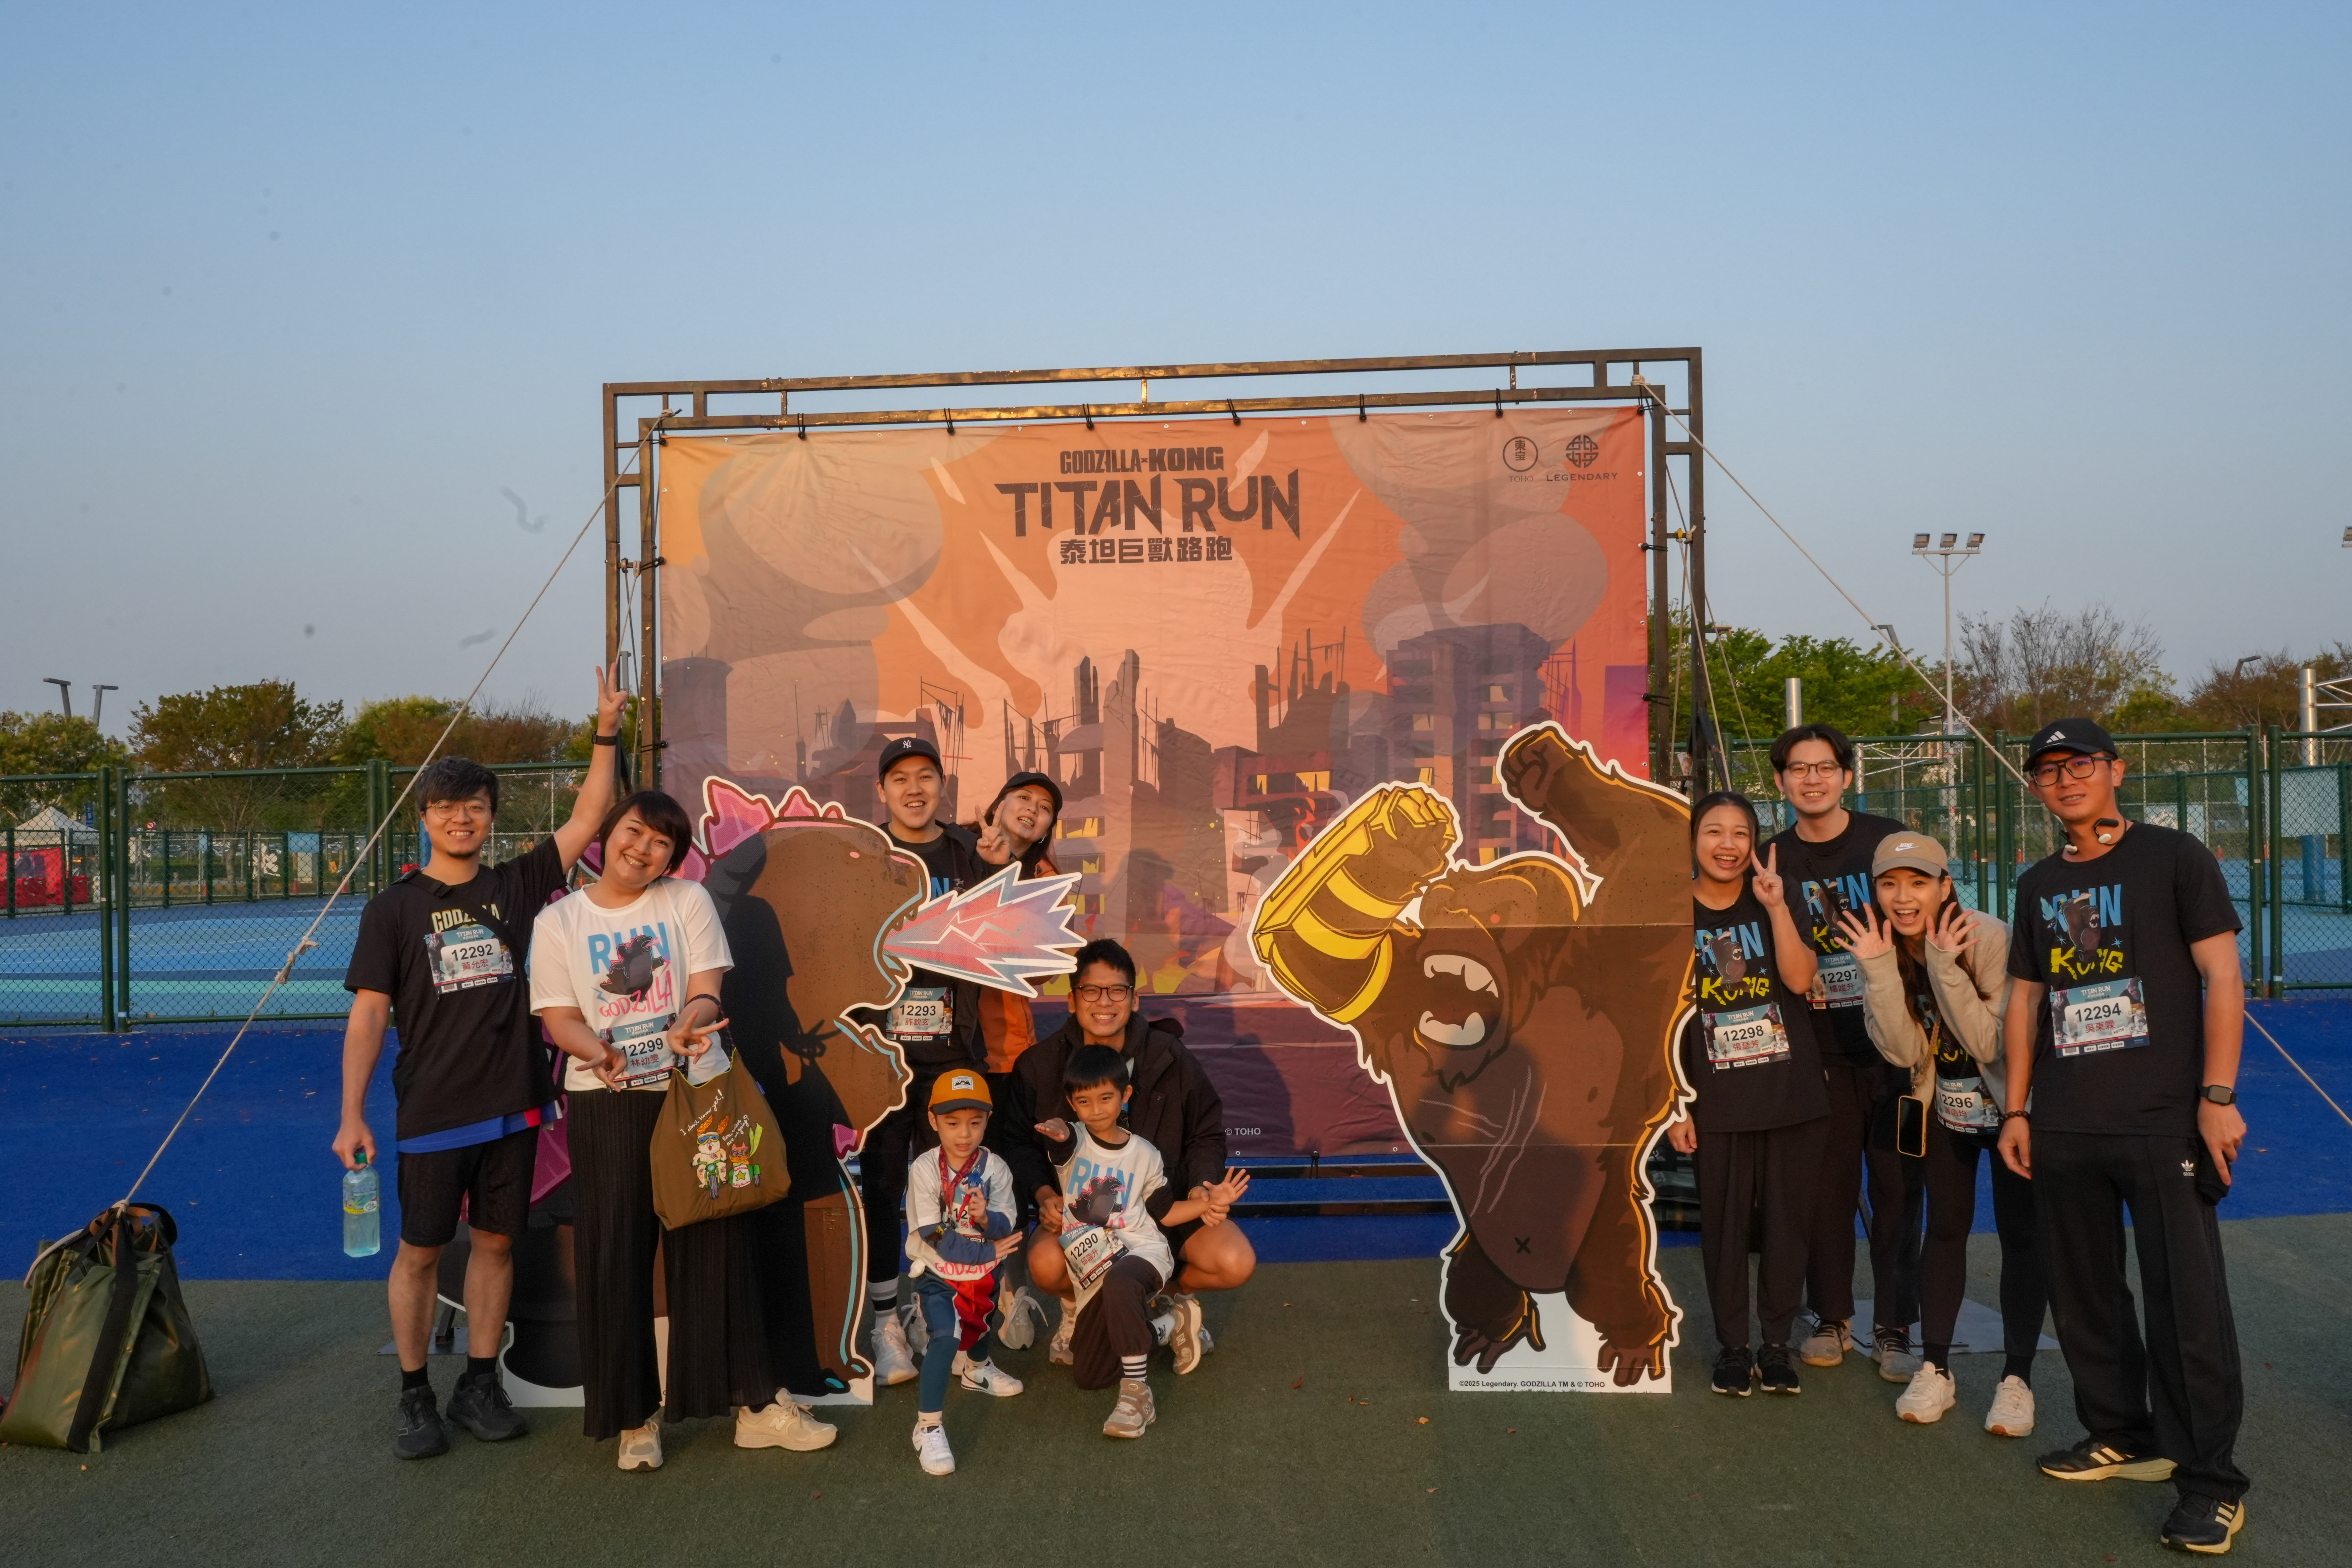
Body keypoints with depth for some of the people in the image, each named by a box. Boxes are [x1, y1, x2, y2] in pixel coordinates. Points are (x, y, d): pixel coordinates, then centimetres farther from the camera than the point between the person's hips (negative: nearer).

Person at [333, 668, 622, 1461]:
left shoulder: (516, 886, 5)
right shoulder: (393, 909, -1)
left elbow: (588, 818, 2)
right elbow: (368, 1015, -3)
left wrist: (607, 734, -8)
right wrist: (352, 1114, -8)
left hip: (513, 1104, 2)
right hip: (432, 1112, -2)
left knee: (496, 1242, 10)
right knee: (420, 1251, 5)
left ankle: (481, 1386, 23)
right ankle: (414, 1396, 19)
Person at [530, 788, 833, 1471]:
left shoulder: (688, 901, 5)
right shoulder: (559, 921, 5)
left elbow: (706, 989, -3)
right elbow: (558, 1017, -1)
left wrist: (690, 1023, -26)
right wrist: (597, 1051, -22)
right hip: (607, 1104, 0)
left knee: (716, 1246, 2)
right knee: (617, 1255, 1)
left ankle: (754, 1404, 9)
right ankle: (633, 1417, 14)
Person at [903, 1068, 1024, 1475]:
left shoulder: (995, 1168, -13)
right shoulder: (924, 1170, -20)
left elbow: (1006, 1227, -15)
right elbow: (933, 1236, -21)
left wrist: (986, 1219, -38)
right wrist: (988, 1251, -19)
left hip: (984, 1272, 4)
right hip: (937, 1274, -4)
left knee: (980, 1324, 28)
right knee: (946, 1336, -23)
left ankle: (976, 1369, 61)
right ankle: (928, 1427, -16)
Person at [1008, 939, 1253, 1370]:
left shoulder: (1170, 1059, -4)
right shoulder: (1041, 1065, -5)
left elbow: (1207, 1135, 7)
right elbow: (1020, 1141, 4)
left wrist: (1202, 1186, -12)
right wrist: (1044, 1194, -14)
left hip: (1167, 1201, 1)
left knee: (1236, 1264, -23)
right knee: (1046, 1265, -33)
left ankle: (1177, 1291, 15)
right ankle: (1078, 1305, 7)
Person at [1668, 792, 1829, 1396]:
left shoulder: (1774, 903, 4)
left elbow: (1799, 979, -11)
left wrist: (1777, 907, -20)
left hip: (1792, 1094, 1)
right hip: (1719, 1101, -1)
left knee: (1787, 1222, 7)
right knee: (1724, 1226, 4)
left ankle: (1777, 1343, 22)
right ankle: (1732, 1346, 19)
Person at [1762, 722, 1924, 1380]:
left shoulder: (1888, 840, -1)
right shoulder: (1773, 860, 5)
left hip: (1892, 1042, -1)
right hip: (1819, 1048, 2)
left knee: (1896, 1188, 3)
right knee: (1825, 1187, 7)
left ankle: (1893, 1330, 14)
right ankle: (1832, 1319, 22)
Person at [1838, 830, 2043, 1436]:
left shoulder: (1990, 939, -26)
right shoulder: (1887, 950, -12)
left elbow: (1990, 1044, -29)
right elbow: (1904, 1052, -19)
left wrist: (1944, 966, -37)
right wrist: (1880, 970, -29)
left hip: (2011, 1105, -4)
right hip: (1943, 1108, 4)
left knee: (2020, 1232, -1)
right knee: (1946, 1227, 8)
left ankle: (2017, 1378, 9)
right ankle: (1934, 1369, 15)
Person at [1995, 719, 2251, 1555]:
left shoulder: (2173, 857, -1)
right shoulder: (2039, 884, 14)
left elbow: (2221, 975, -6)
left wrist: (2218, 1095, -13)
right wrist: (2015, 1109, 12)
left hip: (2164, 1120, -5)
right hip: (2064, 1130, 6)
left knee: (2187, 1299, -5)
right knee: (2083, 1291, 12)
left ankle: (2211, 1481, 4)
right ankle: (2121, 1436, 28)